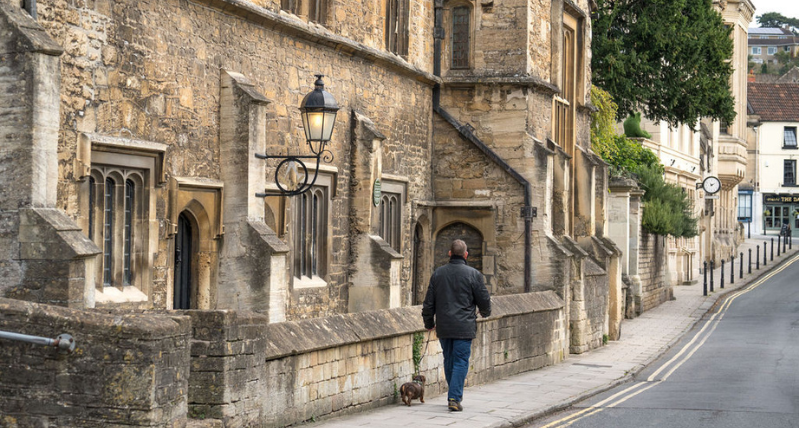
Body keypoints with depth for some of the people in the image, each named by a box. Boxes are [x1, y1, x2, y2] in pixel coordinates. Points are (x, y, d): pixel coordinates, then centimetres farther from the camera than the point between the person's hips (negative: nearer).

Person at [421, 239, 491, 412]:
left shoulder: (438, 273, 4)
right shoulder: (473, 274, -7)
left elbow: (429, 302, 8)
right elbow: (484, 300, -2)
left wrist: (429, 323, 22)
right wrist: (485, 312, 21)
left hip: (443, 327, 4)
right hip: (464, 327, -4)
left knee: (449, 361, 16)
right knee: (461, 362, -1)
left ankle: (455, 395, 24)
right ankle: (454, 398, -9)